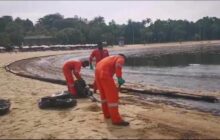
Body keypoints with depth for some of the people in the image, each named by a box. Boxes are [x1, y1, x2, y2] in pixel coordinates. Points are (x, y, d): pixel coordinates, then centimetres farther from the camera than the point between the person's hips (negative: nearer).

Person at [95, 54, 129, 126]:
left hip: (98, 72, 9)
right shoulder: (121, 58, 14)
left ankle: (107, 114, 32)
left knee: (104, 94, 21)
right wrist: (119, 78, -16)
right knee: (113, 95, -6)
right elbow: (118, 65, -14)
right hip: (105, 73, -8)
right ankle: (116, 119, -6)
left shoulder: (111, 58, 37)